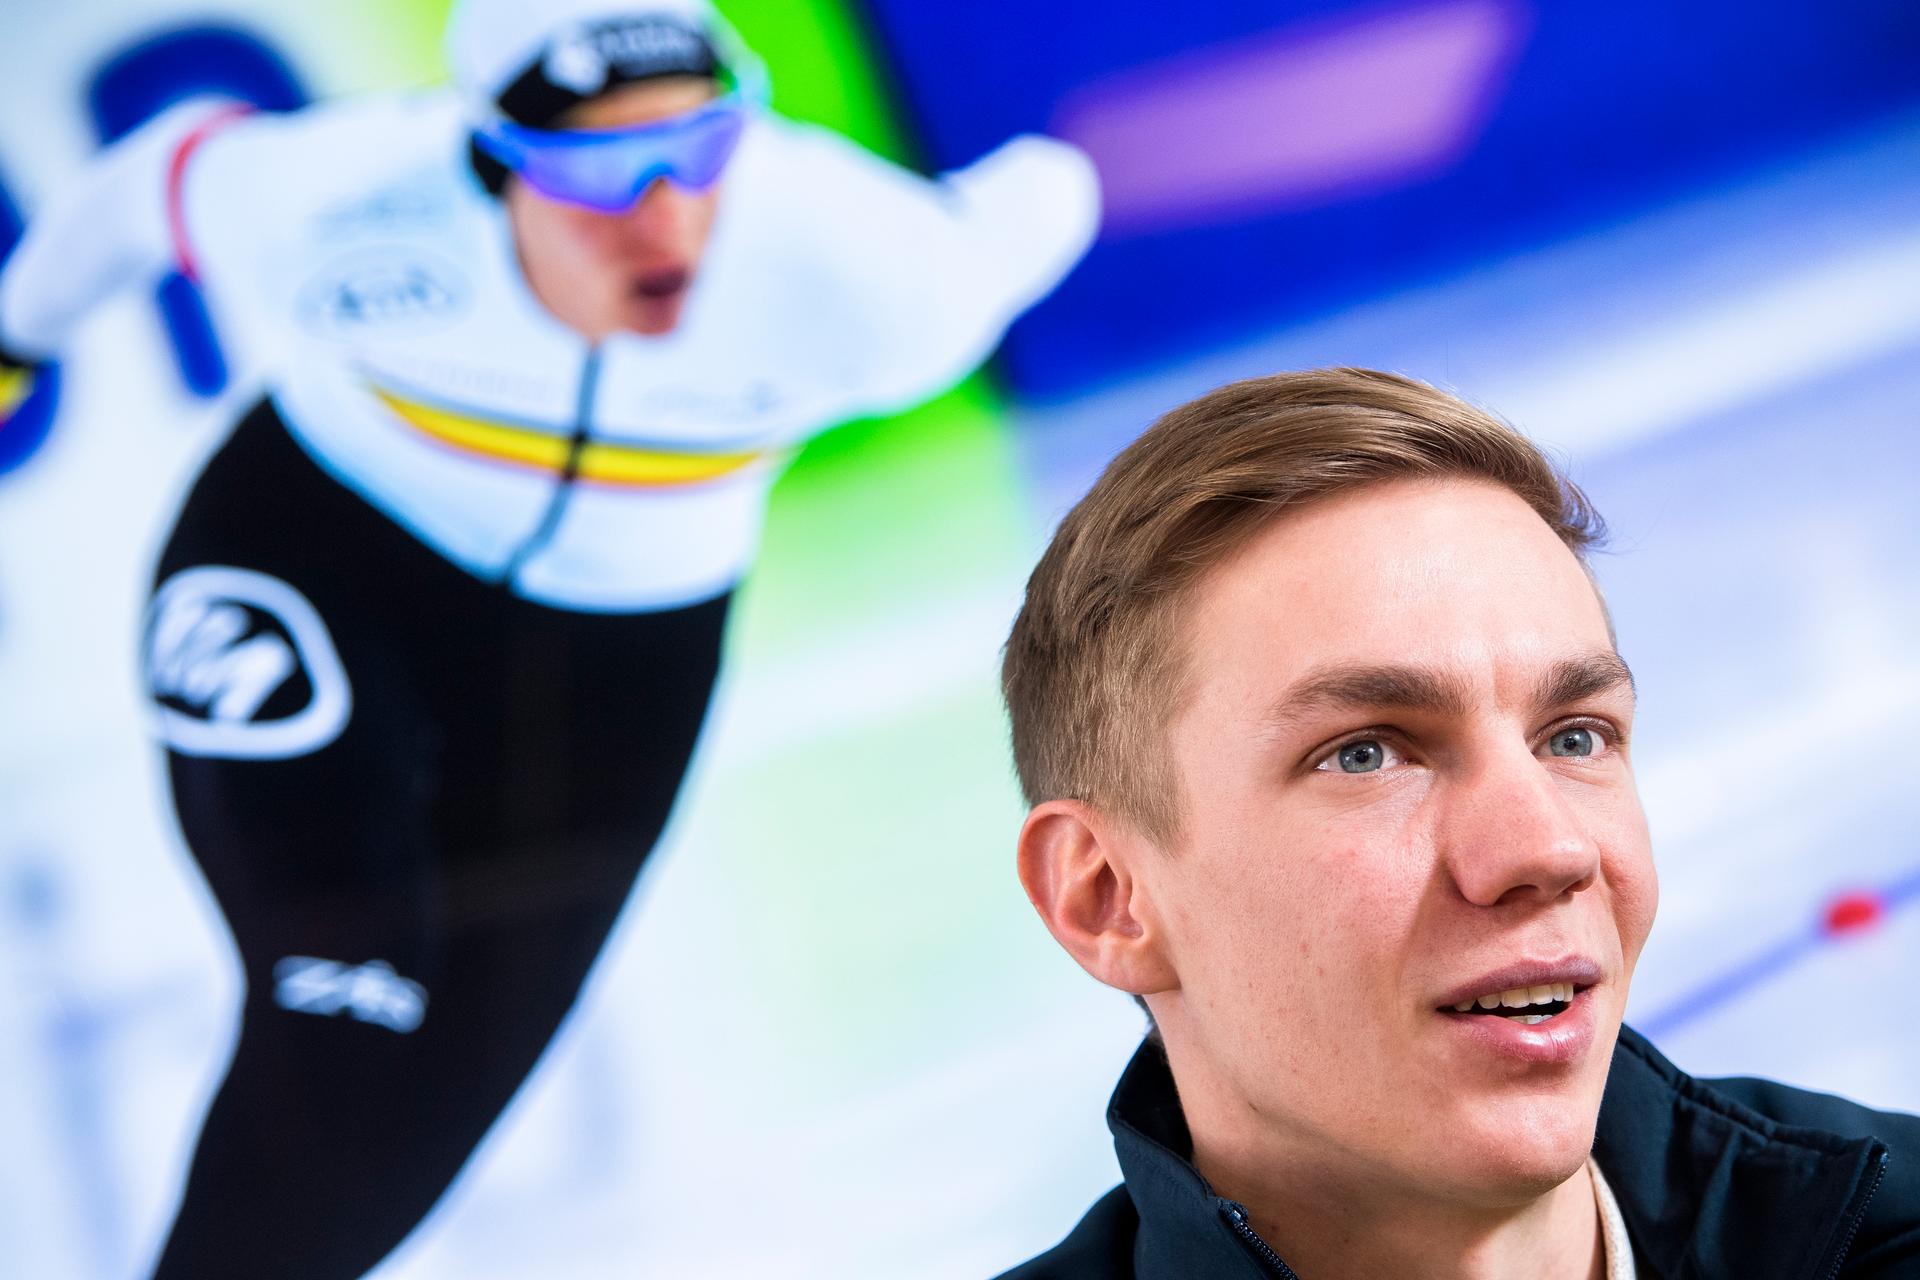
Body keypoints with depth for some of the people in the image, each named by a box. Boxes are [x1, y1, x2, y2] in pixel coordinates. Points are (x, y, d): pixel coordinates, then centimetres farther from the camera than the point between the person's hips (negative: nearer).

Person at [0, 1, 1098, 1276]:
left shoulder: (855, 283, -32)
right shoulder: (338, 222, -30)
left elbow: (1042, 195, -10)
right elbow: (166, 172, -8)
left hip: (616, 662, 2)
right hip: (314, 558, -2)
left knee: (407, 1122, 7)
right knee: (339, 1013, -23)